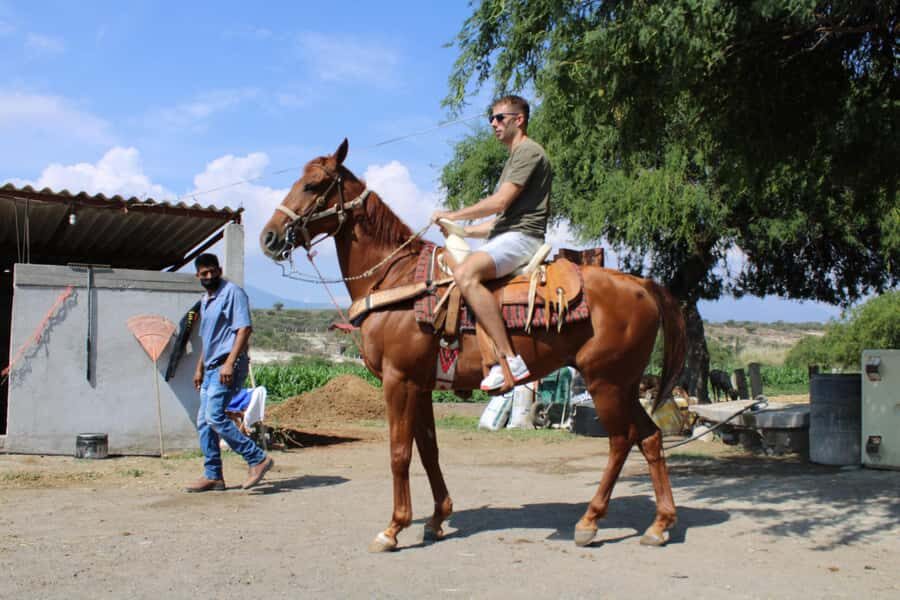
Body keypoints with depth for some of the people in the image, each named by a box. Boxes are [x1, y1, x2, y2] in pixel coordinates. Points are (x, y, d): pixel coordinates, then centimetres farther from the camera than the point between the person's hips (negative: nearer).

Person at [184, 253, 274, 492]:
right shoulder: (205, 300, 21)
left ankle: (258, 459, -13)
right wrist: (200, 368, 23)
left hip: (227, 366, -9)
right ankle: (213, 475, 14)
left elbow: (244, 329, -16)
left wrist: (229, 363, -24)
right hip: (212, 368, 9)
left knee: (214, 417, -18)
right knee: (203, 421, 7)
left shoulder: (232, 293, -7)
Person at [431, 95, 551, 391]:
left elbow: (500, 202, -15)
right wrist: (463, 231, 16)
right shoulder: (515, 158, 29)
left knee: (465, 273, -35)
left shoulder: (529, 151, -4)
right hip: (506, 236, 11)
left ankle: (509, 360, -39)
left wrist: (454, 214, -4)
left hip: (521, 237, -11)